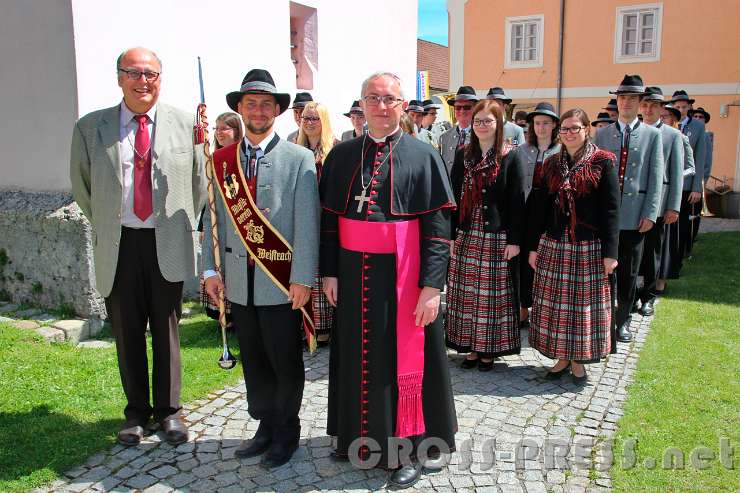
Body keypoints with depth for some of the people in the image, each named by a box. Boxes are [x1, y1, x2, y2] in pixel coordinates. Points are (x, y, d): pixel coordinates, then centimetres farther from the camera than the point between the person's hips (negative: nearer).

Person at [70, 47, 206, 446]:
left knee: (166, 331, 9)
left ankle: (169, 410, 25)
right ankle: (137, 411, 27)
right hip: (119, 245, 1)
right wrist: (106, 225, 10)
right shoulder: (90, 127, 1)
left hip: (167, 244, 0)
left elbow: (199, 181, 9)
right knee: (127, 334, 10)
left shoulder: (185, 124, 1)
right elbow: (81, 185, 12)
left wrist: (183, 224, 6)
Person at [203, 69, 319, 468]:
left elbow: (307, 223, -9)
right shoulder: (222, 159, 7)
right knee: (253, 360, 15)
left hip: (281, 281, -4)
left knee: (285, 362, 8)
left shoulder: (299, 159, -5)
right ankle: (266, 426, 32)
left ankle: (286, 432, 26)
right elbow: (215, 218, 8)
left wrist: (302, 278, -13)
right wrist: (211, 269, 3)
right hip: (239, 281, 4)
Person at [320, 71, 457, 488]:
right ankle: (361, 436, 33)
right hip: (354, 274, 4)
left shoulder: (423, 156, -4)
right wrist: (330, 272, 3)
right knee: (357, 355, 14)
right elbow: (329, 217, 9)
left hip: (402, 276, -3)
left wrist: (432, 286, -14)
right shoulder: (342, 156, 6)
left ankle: (411, 448, 21)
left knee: (404, 358, 5)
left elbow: (438, 226, -8)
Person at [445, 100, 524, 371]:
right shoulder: (463, 156, 8)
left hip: (497, 236, -3)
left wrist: (514, 240, -10)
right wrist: (451, 235, 1)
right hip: (467, 236, 3)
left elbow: (517, 201, -5)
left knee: (493, 292, 3)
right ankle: (471, 346, 18)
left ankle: (490, 348, 16)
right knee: (467, 291, 6)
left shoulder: (509, 158, -2)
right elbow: (454, 196, 6)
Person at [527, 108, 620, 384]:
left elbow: (611, 209, -6)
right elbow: (538, 208, 8)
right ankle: (561, 358, 22)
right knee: (554, 302, 7)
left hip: (589, 247, -3)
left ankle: (578, 361, 20)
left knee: (584, 303, 5)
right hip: (553, 245, 3)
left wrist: (609, 252, -11)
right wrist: (533, 246, 4)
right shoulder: (550, 165, 8)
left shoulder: (602, 163, -3)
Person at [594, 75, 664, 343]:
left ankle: (623, 320, 21)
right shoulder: (602, 133, 9)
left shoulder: (652, 135, 5)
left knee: (629, 272, 7)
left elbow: (656, 177, 0)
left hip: (635, 215, -1)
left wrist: (650, 214, -7)